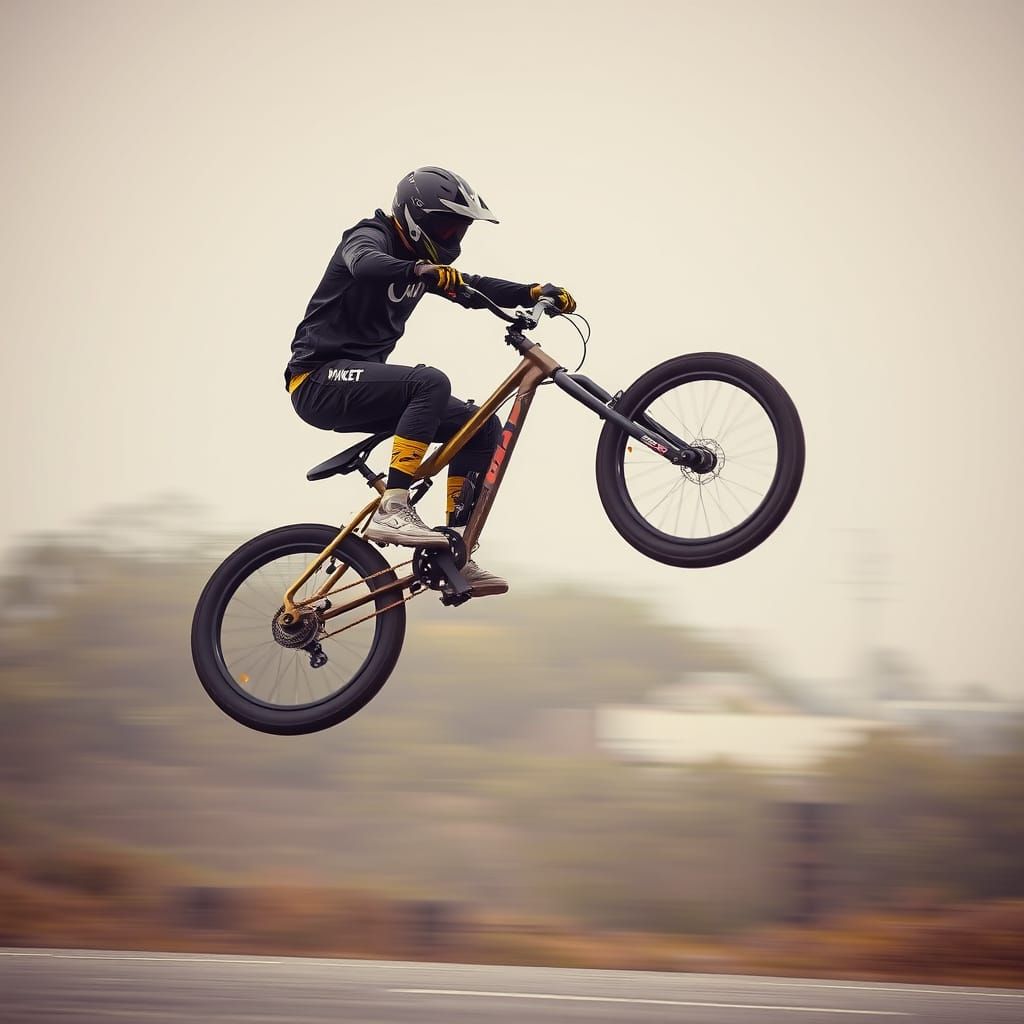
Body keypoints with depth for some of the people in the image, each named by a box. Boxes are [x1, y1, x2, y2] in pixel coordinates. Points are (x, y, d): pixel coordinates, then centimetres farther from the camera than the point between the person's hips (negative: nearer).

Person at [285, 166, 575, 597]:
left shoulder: (420, 259, 15)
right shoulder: (371, 238, -12)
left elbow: (472, 288, 19)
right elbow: (366, 264, -35)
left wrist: (535, 293, 3)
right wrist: (423, 272, -53)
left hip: (360, 385, 9)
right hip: (320, 380, -9)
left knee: (483, 427, 1)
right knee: (430, 382, -33)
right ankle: (392, 510, -34)